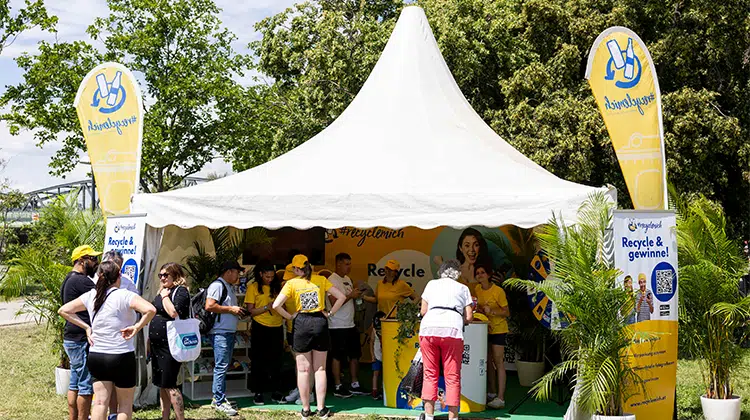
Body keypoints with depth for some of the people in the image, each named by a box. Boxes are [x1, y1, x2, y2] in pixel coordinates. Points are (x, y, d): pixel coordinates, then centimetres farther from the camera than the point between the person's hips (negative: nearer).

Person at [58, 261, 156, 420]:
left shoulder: (90, 296, 3)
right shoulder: (124, 296, -14)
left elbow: (63, 310, 11)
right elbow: (150, 310, -28)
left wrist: (86, 327, 8)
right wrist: (137, 327, -14)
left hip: (95, 357, 5)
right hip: (121, 357, -5)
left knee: (100, 402, 7)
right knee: (125, 403, 10)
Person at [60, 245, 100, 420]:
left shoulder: (69, 280, 16)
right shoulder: (81, 281, -17)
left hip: (71, 339, 11)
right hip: (81, 340, -11)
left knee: (75, 384, 15)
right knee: (86, 385, -5)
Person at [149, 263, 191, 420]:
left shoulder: (181, 292, -10)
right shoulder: (161, 292, 15)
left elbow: (174, 313, -25)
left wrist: (165, 297, -14)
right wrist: (151, 337, 19)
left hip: (170, 344, -9)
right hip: (157, 344, 9)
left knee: (169, 384, -10)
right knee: (161, 384, 13)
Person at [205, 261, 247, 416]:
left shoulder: (229, 287, 20)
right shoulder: (217, 285, -12)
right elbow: (209, 306, -22)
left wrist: (238, 312, 15)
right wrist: (231, 309, -17)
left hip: (230, 332, 10)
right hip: (220, 333, -10)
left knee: (223, 367, 13)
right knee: (221, 366, -10)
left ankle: (218, 398, 19)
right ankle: (220, 401, -8)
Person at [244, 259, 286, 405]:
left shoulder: (277, 286, 8)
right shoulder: (253, 288, -2)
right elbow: (250, 311, -5)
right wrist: (267, 307, -18)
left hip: (277, 328, 3)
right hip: (260, 328, -3)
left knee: (276, 360, 7)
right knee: (258, 361, 3)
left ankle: (276, 392, 14)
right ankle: (258, 393, 10)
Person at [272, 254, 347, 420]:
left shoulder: (292, 283, -1)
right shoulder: (321, 280, 4)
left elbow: (276, 305, -9)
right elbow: (341, 297, 0)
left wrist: (290, 316, 3)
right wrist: (329, 313, 5)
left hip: (301, 324, -1)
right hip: (320, 323, 2)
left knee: (303, 370, 7)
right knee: (320, 369, 8)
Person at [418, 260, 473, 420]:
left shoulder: (431, 284, 22)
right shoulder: (463, 288, 19)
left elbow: (423, 311, 18)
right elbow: (469, 317, 12)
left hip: (428, 328, 1)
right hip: (452, 330, -1)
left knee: (430, 374, 8)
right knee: (452, 377, 4)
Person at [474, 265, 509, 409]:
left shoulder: (498, 291, -16)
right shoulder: (477, 289, 4)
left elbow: (506, 312, -14)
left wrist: (492, 311, -28)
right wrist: (478, 310, -1)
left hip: (498, 329, -7)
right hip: (484, 328, 7)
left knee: (499, 363, -10)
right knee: (488, 362, 10)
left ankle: (500, 398, -13)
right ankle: (492, 393, 21)